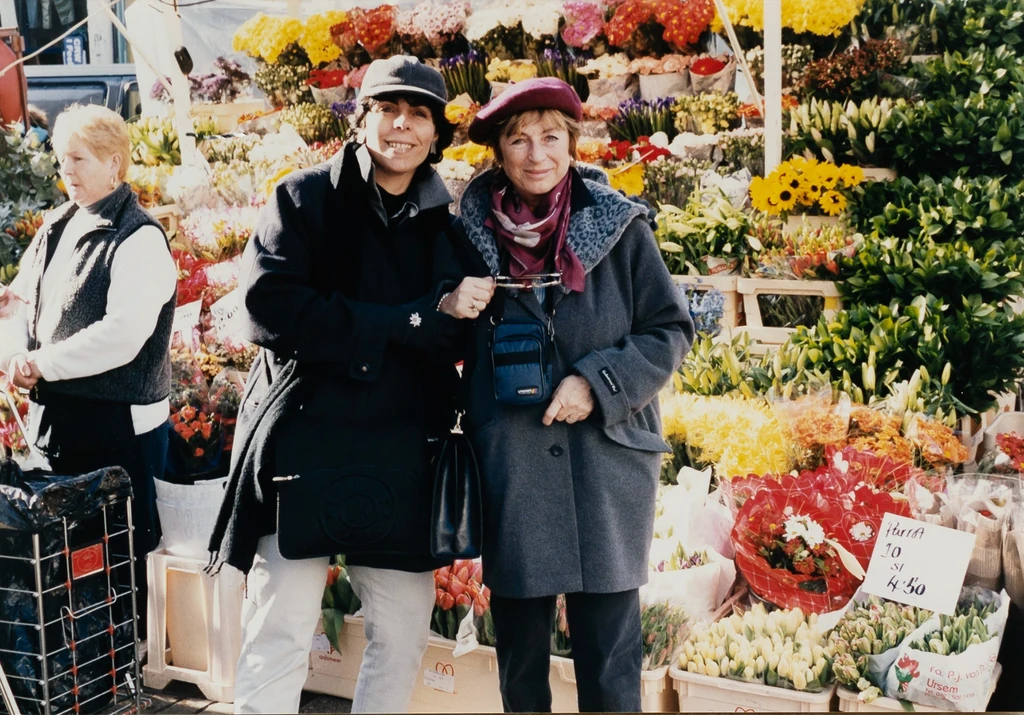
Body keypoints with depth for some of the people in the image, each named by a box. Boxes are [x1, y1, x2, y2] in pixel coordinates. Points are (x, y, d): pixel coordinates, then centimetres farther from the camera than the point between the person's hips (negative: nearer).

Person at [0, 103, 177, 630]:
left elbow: (122, 334, -24)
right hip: (53, 416, 8)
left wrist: (43, 364, -18)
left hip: (118, 426, -8)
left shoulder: (139, 240, -14)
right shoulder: (57, 228, 11)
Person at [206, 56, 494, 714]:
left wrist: (452, 311, -14)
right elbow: (272, 309, -14)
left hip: (402, 456, 4)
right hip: (305, 442, -3)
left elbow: (463, 338, 10)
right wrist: (413, 320, -13)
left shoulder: (447, 225, 11)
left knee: (403, 637, 9)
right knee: (279, 640, -2)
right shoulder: (306, 197, 1)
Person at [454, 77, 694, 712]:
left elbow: (671, 331, -1)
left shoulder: (619, 226, -2)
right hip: (510, 475, 2)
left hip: (606, 469, -2)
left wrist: (599, 382, -13)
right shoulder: (474, 233, 4)